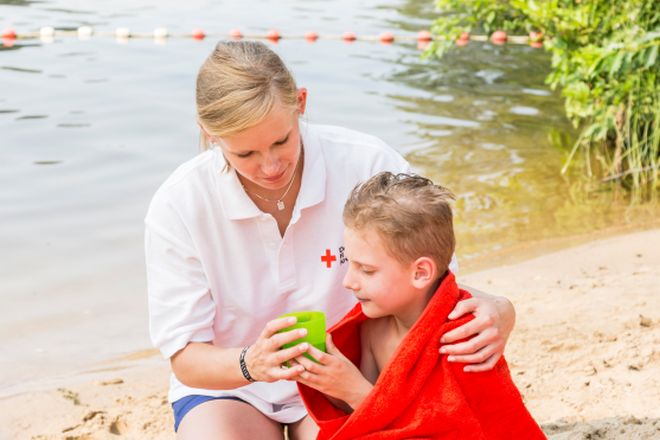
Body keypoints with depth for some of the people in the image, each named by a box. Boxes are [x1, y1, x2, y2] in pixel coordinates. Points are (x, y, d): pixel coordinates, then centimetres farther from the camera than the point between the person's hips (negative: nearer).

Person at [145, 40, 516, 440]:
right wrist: (251, 364, -37)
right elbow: (185, 357, -14)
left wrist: (496, 312, -34)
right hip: (226, 386, 1)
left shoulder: (368, 165, -18)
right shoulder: (178, 206, -18)